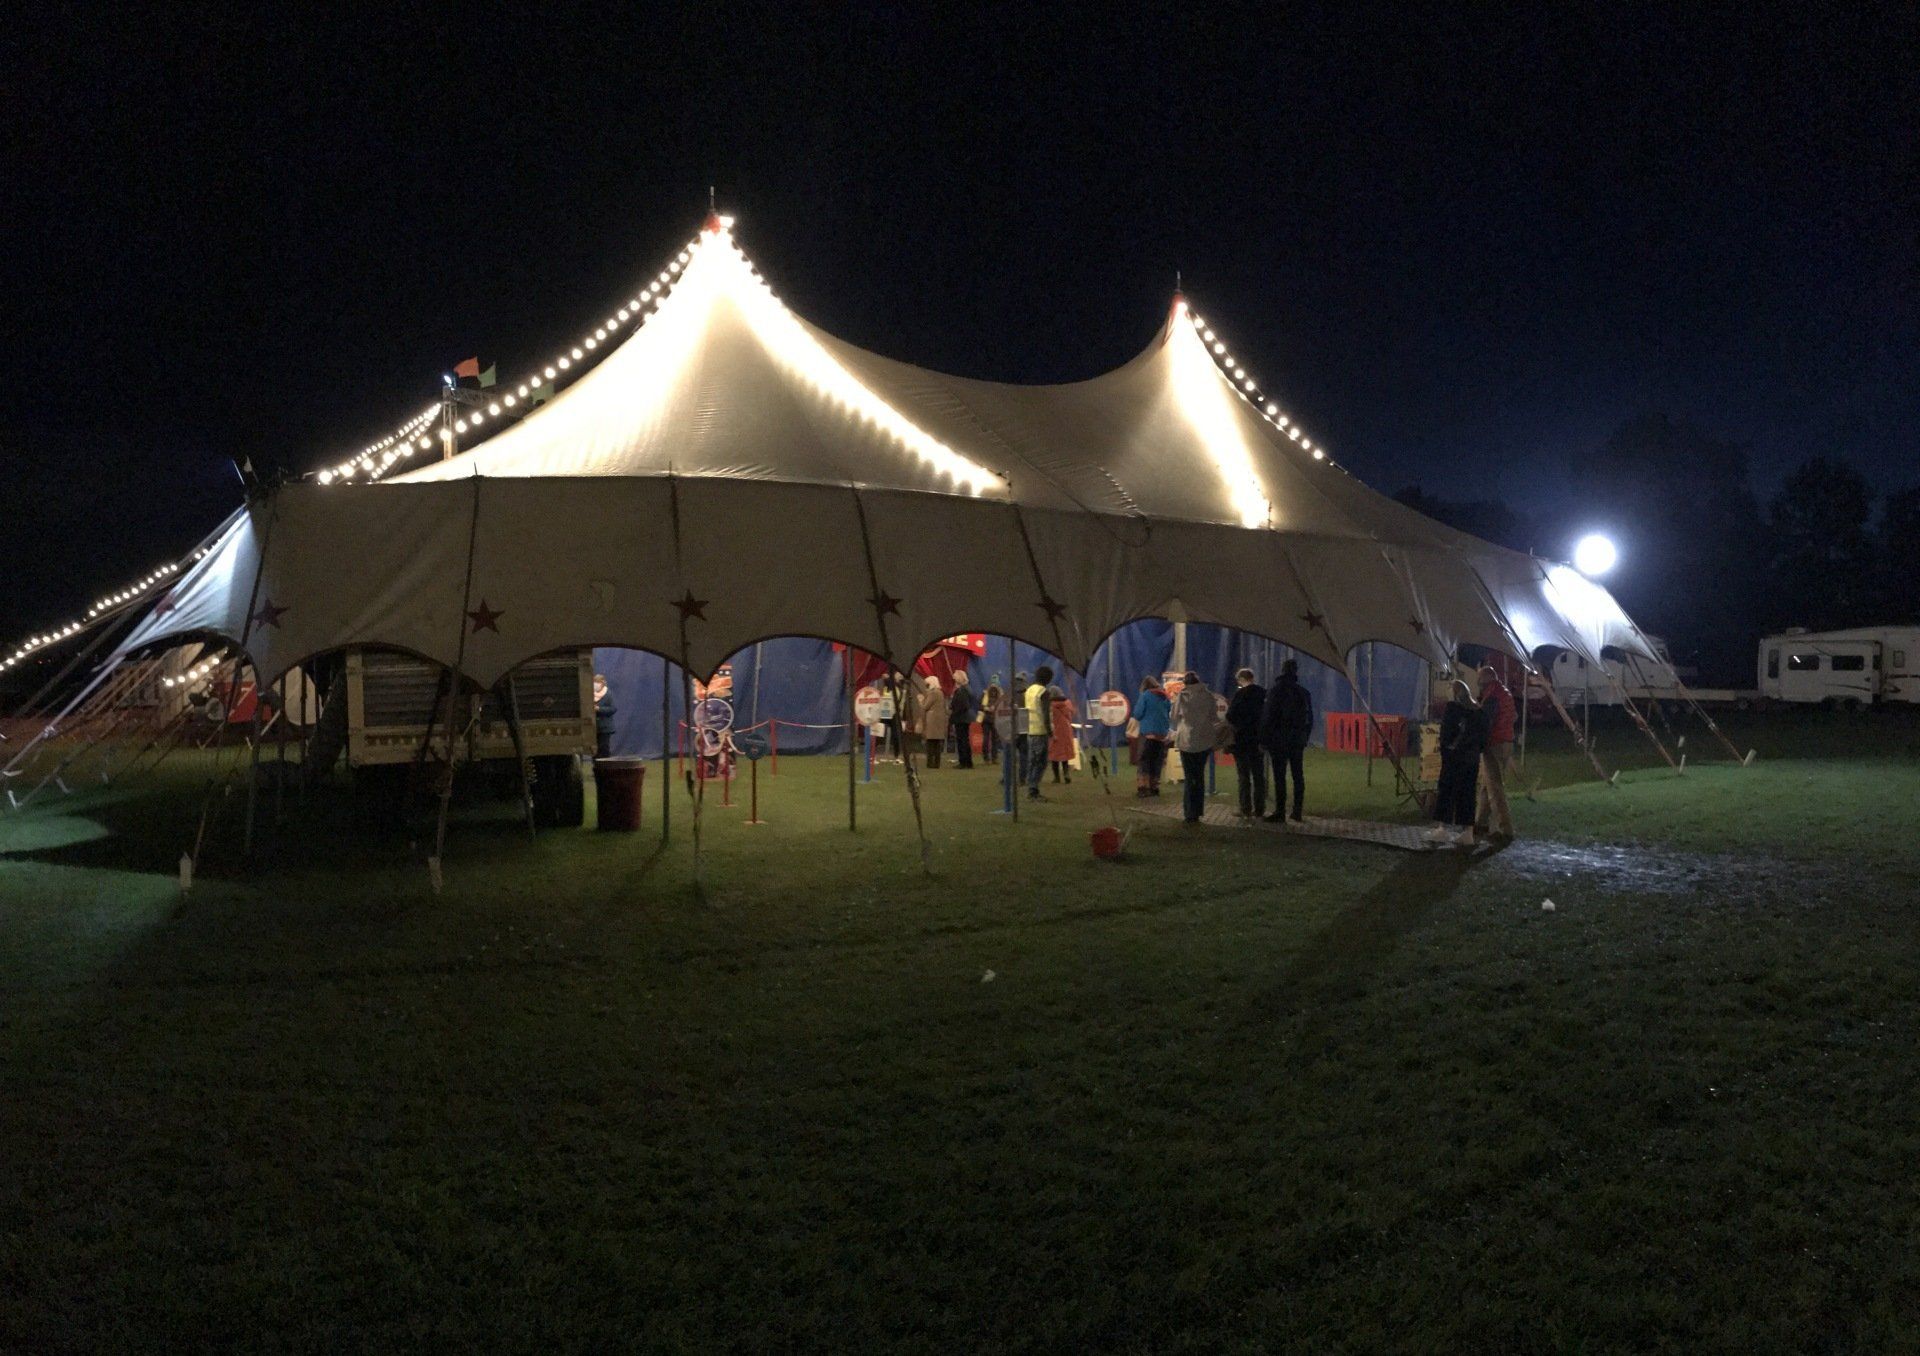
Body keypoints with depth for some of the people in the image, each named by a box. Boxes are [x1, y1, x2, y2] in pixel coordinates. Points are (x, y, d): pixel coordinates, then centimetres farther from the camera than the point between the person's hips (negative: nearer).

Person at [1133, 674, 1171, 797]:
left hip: (1148, 732, -5)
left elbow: (1137, 714, -7)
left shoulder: (1146, 695, -5)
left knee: (1144, 760, -3)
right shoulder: (1165, 697, 11)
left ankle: (1142, 787, -12)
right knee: (1157, 761, 11)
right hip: (1163, 734, 5)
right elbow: (1170, 715, 17)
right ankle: (1154, 787, 14)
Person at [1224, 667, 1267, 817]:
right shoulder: (1264, 694, 2)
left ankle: (1246, 810, 0)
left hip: (1242, 740, -5)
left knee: (1244, 776, 1)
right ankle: (1260, 809, 13)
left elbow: (1230, 717, -14)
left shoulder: (1240, 694, -13)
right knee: (1259, 775, 12)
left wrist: (1229, 706, 5)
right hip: (1258, 740, 5)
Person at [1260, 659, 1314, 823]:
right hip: (1298, 740, 5)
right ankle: (1297, 812, 12)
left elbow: (1267, 717, -10)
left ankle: (1280, 812, -3)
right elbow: (1309, 719, 12)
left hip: (1279, 740, -5)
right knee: (1298, 776, 9)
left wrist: (1264, 740, -5)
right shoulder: (1304, 693, 7)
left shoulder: (1275, 691, -9)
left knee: (1280, 777, -3)